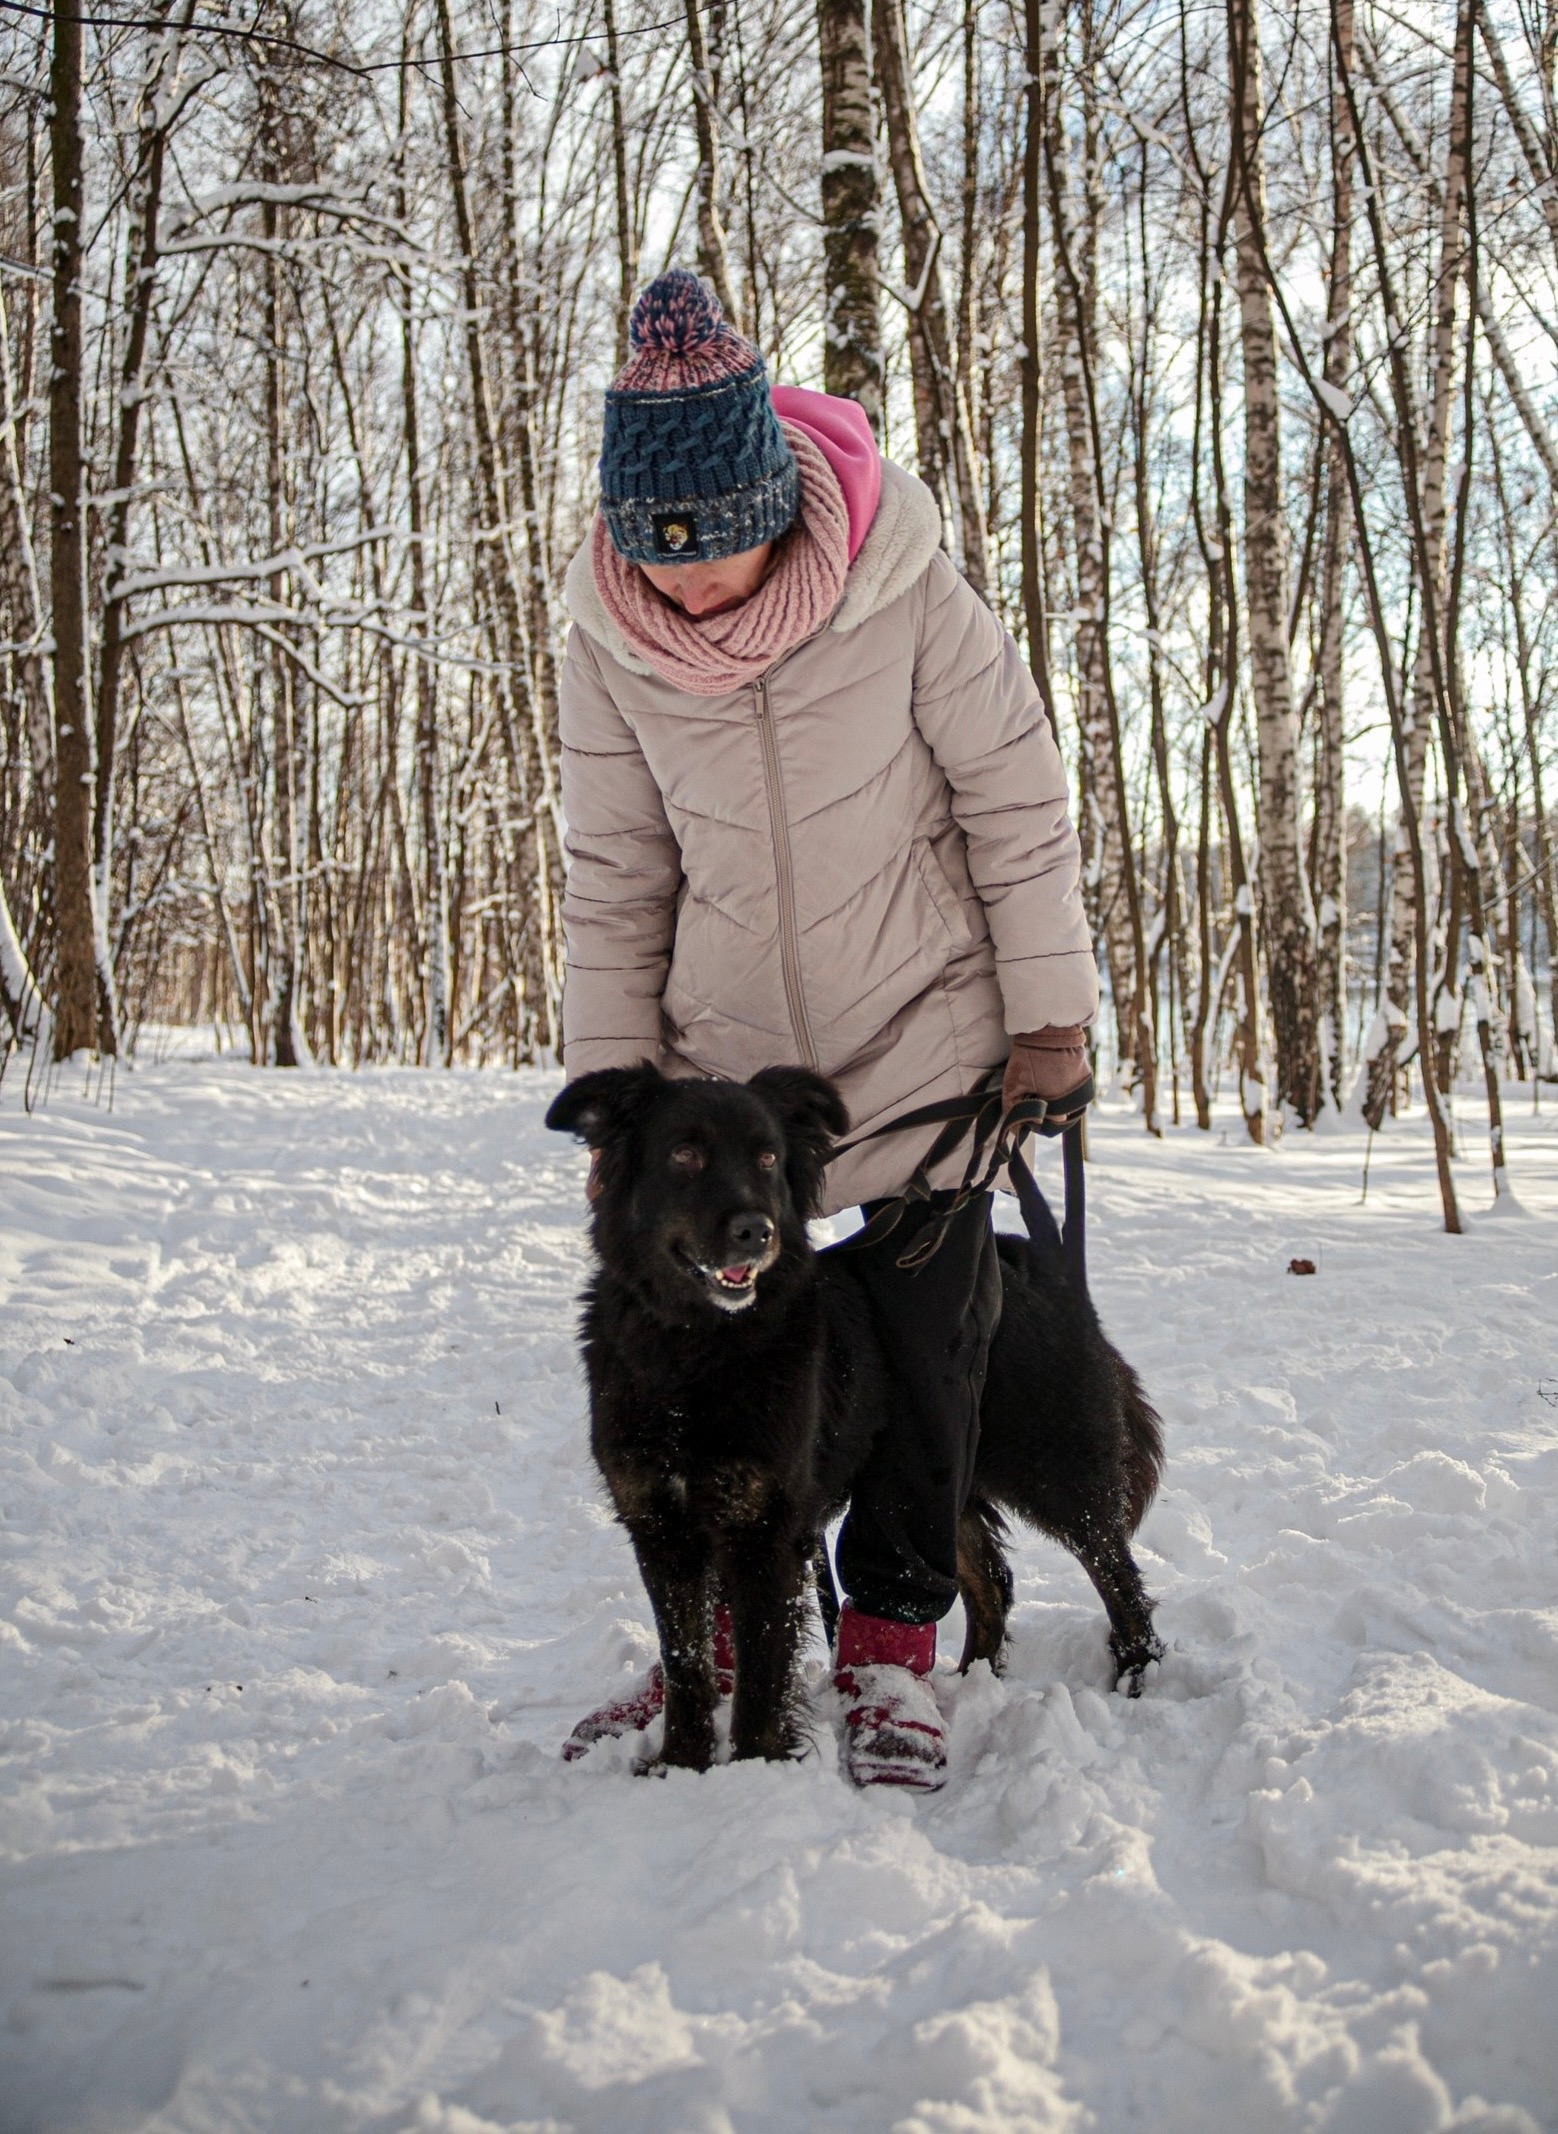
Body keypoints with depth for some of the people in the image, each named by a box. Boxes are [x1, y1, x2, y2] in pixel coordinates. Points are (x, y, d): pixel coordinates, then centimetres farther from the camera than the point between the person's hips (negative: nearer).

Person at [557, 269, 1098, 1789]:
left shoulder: (905, 593, -18)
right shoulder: (612, 637, -9)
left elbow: (1018, 805, -8)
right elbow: (615, 877, 0)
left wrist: (1049, 1017, -6)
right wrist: (613, 1080, 0)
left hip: (920, 1037, -2)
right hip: (728, 1052, 3)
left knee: (922, 1349, 1)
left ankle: (892, 1649, 16)